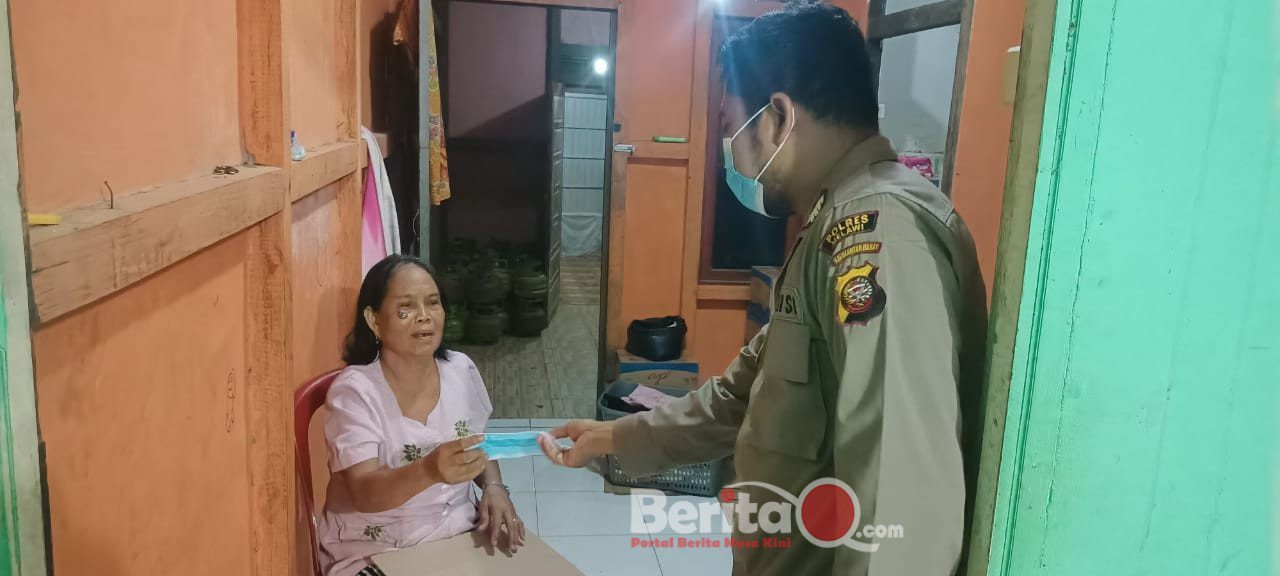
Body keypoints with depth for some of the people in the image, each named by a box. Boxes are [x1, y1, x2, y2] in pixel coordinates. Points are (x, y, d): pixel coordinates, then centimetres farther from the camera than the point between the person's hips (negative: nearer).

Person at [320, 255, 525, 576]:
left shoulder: (461, 370, -1)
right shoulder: (354, 391, -16)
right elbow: (364, 494, -25)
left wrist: (494, 487, -7)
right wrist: (430, 470, -43)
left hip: (459, 533, 5)